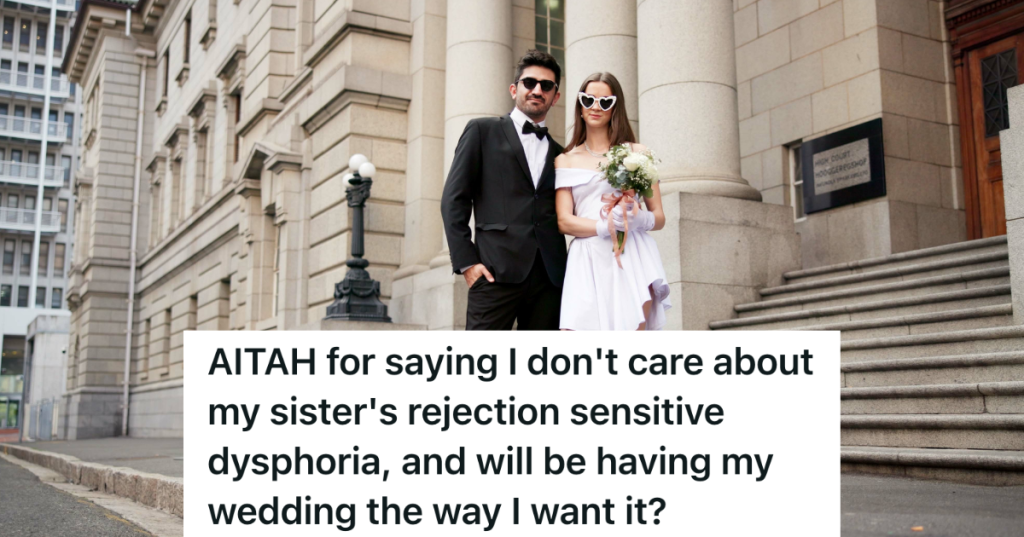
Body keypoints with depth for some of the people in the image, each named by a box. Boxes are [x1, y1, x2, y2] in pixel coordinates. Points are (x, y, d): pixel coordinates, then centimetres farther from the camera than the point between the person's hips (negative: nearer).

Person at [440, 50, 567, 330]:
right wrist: (465, 261, -7)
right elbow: (454, 199, 3)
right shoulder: (482, 130, 10)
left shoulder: (558, 154, 21)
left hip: (549, 276, 4)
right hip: (497, 271, -4)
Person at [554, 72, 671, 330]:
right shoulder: (565, 161, 16)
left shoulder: (637, 153, 15)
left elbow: (659, 217, 13)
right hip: (587, 263, 0)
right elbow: (564, 221, 4)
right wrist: (606, 226, -14)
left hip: (631, 258, 0)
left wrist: (639, 219, -11)